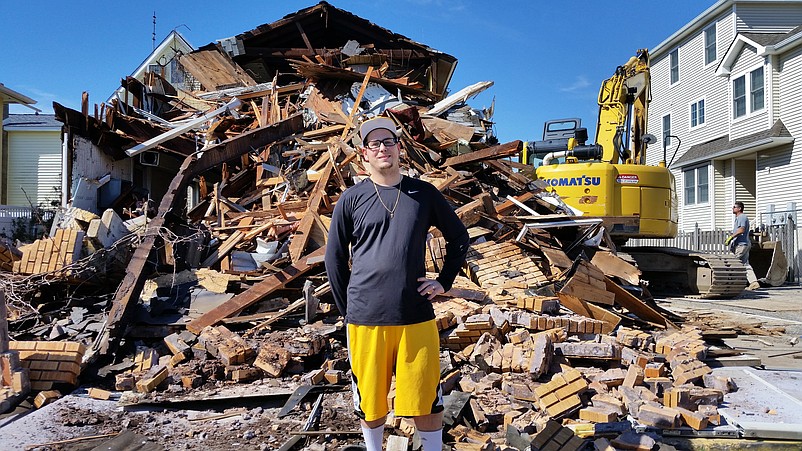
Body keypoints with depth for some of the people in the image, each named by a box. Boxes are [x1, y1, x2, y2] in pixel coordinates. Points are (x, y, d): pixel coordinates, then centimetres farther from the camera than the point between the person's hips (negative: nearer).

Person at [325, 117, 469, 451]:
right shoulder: (352, 199, 2)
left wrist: (444, 282, 6)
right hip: (365, 319, 0)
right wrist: (347, 310, 5)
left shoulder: (423, 194, 4)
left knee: (427, 399, 6)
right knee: (370, 399, 13)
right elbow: (334, 258, 7)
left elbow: (459, 238, 15)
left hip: (416, 316, 0)